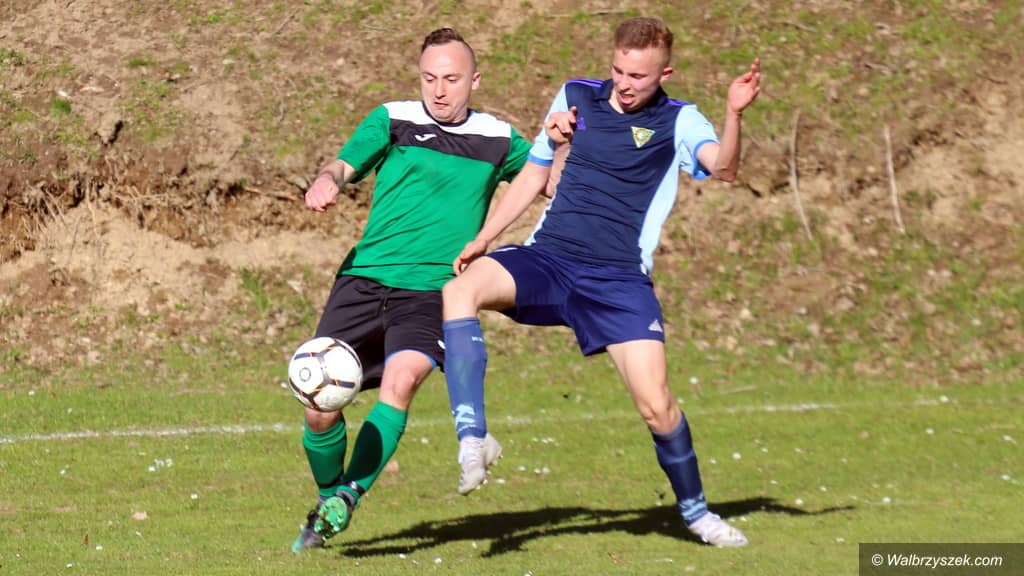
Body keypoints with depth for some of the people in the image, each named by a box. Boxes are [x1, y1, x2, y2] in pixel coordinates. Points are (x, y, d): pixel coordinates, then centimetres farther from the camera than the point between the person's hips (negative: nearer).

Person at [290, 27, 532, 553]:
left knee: (400, 381, -28)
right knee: (319, 403, -7)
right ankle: (328, 493, 21)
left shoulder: (497, 139, 13)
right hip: (364, 279, 0)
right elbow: (345, 164, -7)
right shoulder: (393, 120, 7)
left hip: (432, 292, 0)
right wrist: (325, 181, -31)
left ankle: (346, 500, -22)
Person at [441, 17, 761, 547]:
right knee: (460, 290, -28)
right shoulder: (575, 98, 10)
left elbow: (722, 168, -19)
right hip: (545, 258, 2)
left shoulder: (678, 122, 1)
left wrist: (734, 114, -37)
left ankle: (694, 510, 16)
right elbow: (534, 175, 20)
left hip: (619, 279, -2)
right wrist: (483, 239, 12)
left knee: (656, 404, -11)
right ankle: (473, 438, -33)